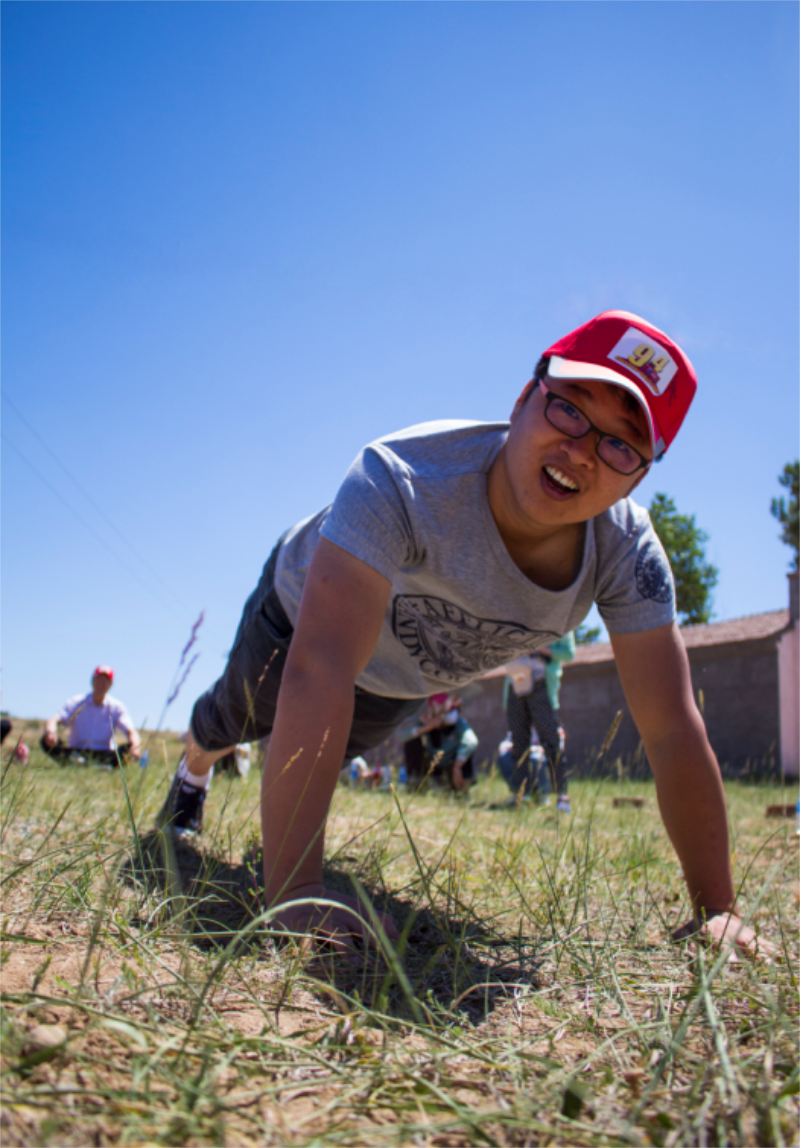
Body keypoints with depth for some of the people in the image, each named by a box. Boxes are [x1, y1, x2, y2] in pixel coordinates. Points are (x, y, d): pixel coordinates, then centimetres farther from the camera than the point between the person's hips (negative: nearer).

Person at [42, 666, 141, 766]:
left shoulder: (116, 707, 5)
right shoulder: (76, 703, 4)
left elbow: (130, 731, -8)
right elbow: (53, 721, -10)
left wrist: (135, 746, -33)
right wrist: (51, 732, -37)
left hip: (105, 754, 0)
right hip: (76, 752, 0)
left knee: (133, 747, -28)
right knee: (46, 740, -25)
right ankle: (77, 761, -44)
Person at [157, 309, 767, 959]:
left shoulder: (627, 550, -33)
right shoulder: (402, 478, -47)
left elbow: (673, 728, -30)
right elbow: (320, 671, -55)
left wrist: (716, 908, -32)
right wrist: (294, 893, -59)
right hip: (303, 607, -2)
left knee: (329, 753, 28)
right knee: (237, 717, 28)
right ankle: (192, 777, 64)